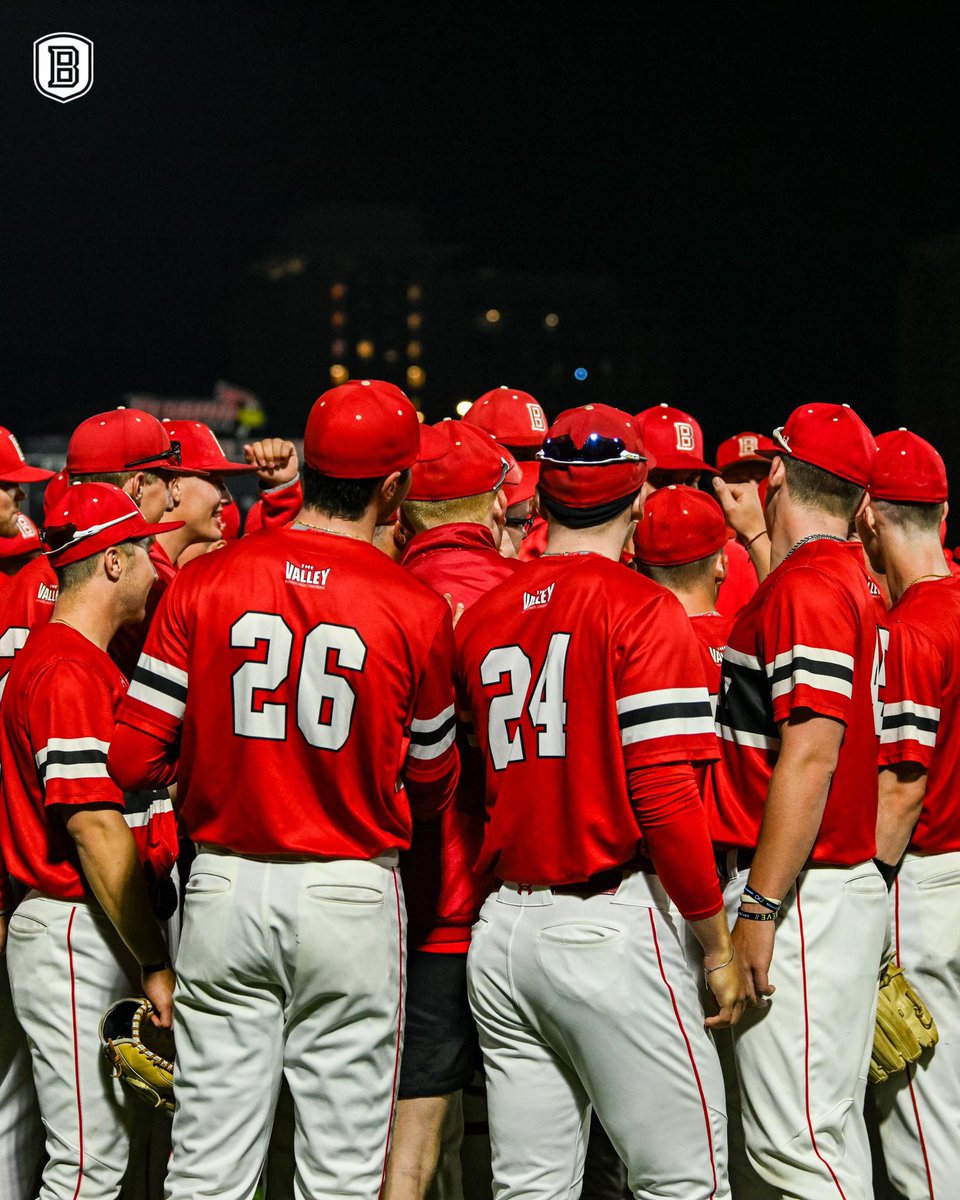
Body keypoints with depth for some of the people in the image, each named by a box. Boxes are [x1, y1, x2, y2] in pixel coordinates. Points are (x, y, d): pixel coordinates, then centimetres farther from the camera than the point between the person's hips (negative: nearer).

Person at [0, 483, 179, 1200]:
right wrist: (155, 962, -19)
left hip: (98, 933, 10)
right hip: (73, 934, -10)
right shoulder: (68, 671, -15)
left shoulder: (90, 663, 18)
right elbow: (93, 827, -19)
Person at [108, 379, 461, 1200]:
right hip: (350, 895, -2)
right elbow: (431, 787, 4)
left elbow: (135, 761, -3)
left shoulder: (203, 585, -2)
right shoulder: (416, 609, -6)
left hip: (225, 886, 2)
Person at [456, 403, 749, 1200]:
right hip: (611, 925, -6)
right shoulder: (643, 610, -8)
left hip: (502, 925, 6)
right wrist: (719, 943, -8)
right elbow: (665, 797, -14)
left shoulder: (481, 617, 10)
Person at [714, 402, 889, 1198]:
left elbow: (811, 755, -20)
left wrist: (759, 908, -19)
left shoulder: (806, 588, -14)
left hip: (801, 894, -10)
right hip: (849, 882, 10)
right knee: (832, 1127, 15)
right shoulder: (856, 585, 13)